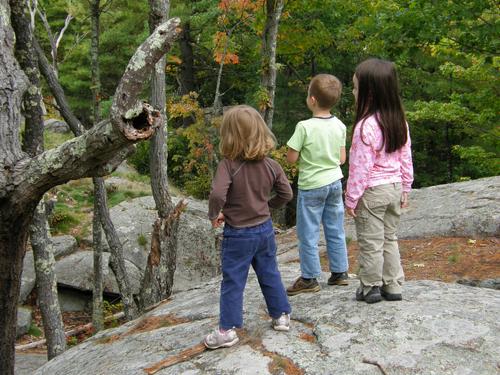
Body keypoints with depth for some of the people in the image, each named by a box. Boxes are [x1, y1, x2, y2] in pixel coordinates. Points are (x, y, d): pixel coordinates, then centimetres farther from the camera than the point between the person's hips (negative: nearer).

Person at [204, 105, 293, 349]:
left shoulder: (228, 165, -21)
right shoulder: (270, 165, -4)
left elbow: (217, 194, -32)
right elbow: (286, 193, 1)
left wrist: (214, 215, -14)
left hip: (237, 234, -5)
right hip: (264, 229, 5)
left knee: (232, 281, 5)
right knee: (270, 274, 19)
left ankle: (227, 330, 11)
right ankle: (282, 315, 29)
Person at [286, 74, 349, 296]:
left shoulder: (304, 127, -19)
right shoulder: (339, 126, -1)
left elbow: (291, 158, -14)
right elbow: (342, 159, 4)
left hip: (311, 186, -6)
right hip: (335, 182, 6)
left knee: (308, 234, 5)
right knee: (335, 231, 15)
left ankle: (309, 278, 12)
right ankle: (340, 272, 24)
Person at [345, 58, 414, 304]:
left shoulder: (366, 126, -23)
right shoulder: (399, 121, -2)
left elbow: (360, 167, -20)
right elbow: (406, 158, 6)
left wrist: (351, 199, -10)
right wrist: (405, 189, 16)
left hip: (372, 191, -7)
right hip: (394, 187, 7)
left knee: (370, 242, 8)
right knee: (389, 239, 19)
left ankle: (370, 288, 19)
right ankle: (392, 286, 25)